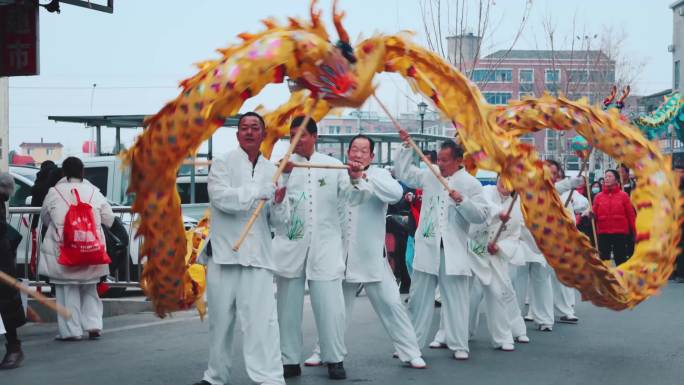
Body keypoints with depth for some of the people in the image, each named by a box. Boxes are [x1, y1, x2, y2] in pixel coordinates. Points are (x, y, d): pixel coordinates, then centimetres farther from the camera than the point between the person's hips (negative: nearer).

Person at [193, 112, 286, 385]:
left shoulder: (271, 170, 13)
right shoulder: (223, 164, 2)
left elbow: (275, 221, 14)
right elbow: (221, 197, -16)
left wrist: (278, 204, -8)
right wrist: (262, 192, -15)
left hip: (258, 257, 2)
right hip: (224, 254, -1)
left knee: (262, 320, -10)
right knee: (221, 320, 7)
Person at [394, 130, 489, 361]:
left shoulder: (470, 184, -1)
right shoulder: (430, 176, 10)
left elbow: (481, 215, -4)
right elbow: (403, 173, 20)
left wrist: (462, 201, -18)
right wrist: (406, 146, 13)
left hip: (453, 250, -3)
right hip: (427, 247, 3)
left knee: (456, 299, 1)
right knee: (419, 297, 8)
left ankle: (459, 346, 8)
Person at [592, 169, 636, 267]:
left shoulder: (623, 195, 0)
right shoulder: (599, 196, 6)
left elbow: (631, 214, 0)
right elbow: (594, 214, 6)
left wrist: (634, 232, -2)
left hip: (620, 233, -2)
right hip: (603, 234, 2)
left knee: (621, 260, 5)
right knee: (604, 259, 8)